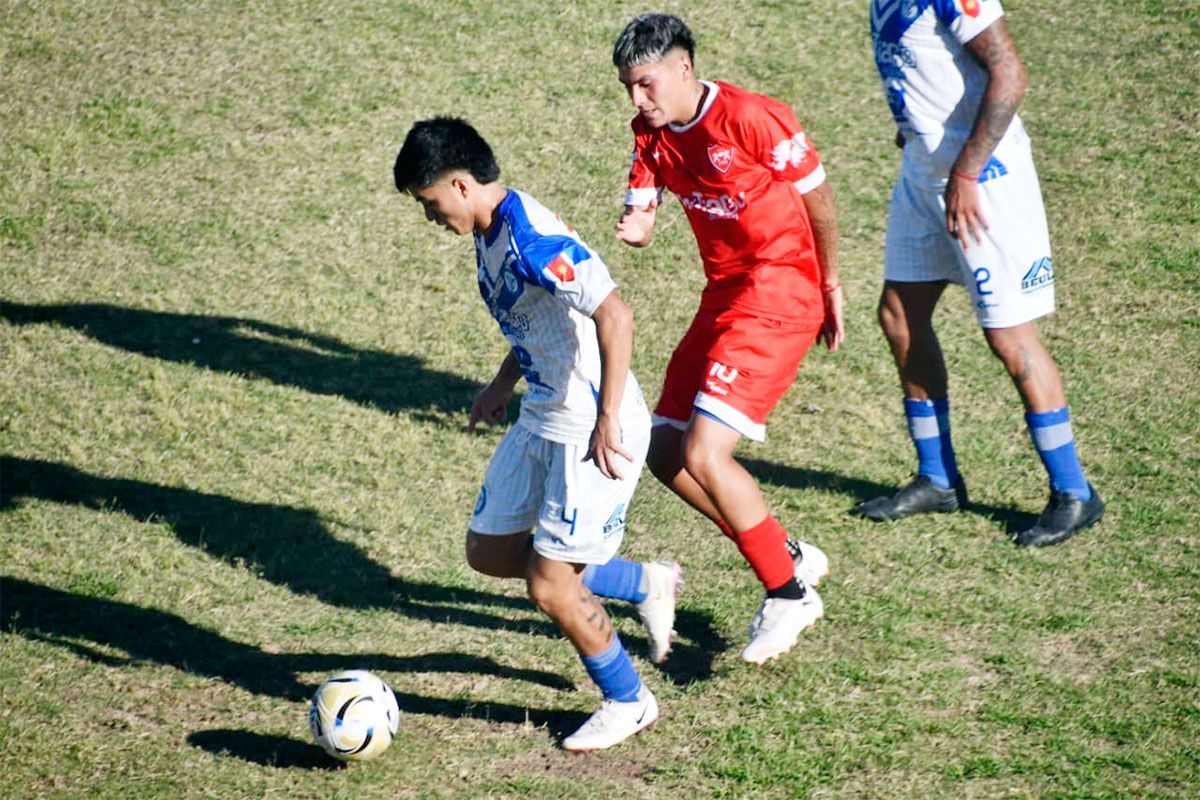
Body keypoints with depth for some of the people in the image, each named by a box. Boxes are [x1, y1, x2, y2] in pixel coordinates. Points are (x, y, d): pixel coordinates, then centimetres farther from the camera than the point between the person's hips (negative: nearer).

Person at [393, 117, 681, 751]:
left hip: (593, 434, -10)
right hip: (542, 420, 10)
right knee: (488, 551, 16)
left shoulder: (533, 240, -26)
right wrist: (503, 383, 25)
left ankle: (628, 703, 19)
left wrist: (607, 421, -32)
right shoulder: (492, 233, 6)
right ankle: (645, 585, 27)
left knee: (549, 587, -4)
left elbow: (615, 317, -33)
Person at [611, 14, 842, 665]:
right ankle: (791, 557, 19)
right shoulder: (651, 133, 5)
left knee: (704, 453, -17)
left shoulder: (751, 118, -18)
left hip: (779, 294, -9)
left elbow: (817, 198, -8)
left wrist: (830, 286, 1)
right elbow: (640, 215, 1)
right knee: (664, 453, 7)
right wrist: (632, 228, -23)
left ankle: (789, 594, -2)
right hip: (724, 296, 9)